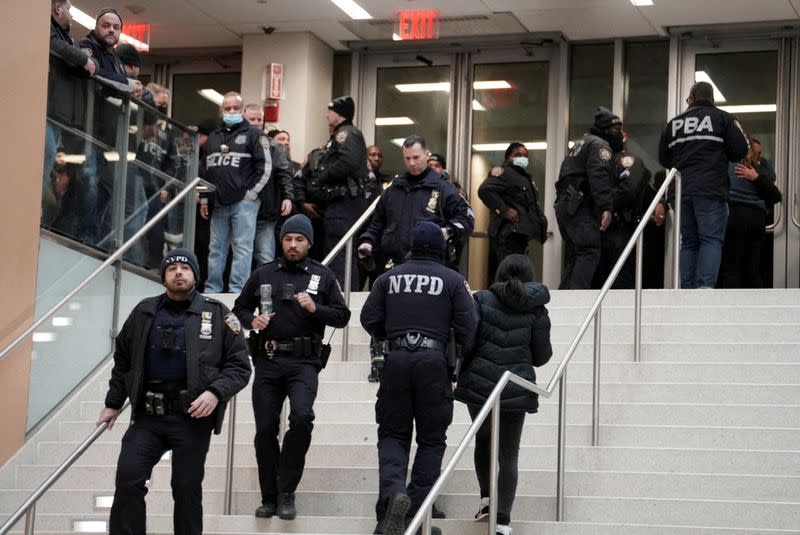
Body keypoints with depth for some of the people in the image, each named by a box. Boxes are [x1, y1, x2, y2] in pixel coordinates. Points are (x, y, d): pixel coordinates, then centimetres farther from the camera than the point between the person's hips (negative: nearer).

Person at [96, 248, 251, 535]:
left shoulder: (217, 314, 3)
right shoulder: (144, 312, 10)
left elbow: (239, 366, 1)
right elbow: (123, 360, 21)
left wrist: (215, 393, -16)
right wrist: (113, 404, 19)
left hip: (192, 418, -2)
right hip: (148, 416, 2)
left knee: (187, 490, 3)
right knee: (128, 480, -12)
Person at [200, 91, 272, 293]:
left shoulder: (253, 135, 2)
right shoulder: (213, 137, 19)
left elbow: (265, 167, -5)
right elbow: (203, 169, 22)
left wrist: (251, 193, -9)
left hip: (243, 203, -6)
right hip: (218, 204, 6)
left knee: (242, 248, -7)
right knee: (216, 249, 9)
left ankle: (237, 290, -8)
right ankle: (211, 290, 15)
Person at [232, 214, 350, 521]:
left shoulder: (322, 276, 7)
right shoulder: (263, 275, 12)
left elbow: (342, 316, 5)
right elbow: (240, 308, 21)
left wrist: (315, 308, -12)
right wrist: (252, 320, -1)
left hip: (304, 361, -3)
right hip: (267, 360, 3)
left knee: (302, 416, -25)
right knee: (265, 429, 1)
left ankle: (287, 492, -12)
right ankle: (269, 498, 15)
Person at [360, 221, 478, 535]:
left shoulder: (390, 278, 9)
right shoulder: (453, 280, 2)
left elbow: (369, 318, 7)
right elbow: (468, 327, -4)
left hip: (396, 360, 2)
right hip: (434, 361, -2)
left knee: (392, 434, 9)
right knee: (431, 440, 8)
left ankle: (392, 490, -19)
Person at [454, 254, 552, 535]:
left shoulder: (481, 299, 0)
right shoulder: (536, 311, 1)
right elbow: (541, 356, 3)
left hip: (479, 385, 0)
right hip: (516, 390, 0)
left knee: (483, 440, 26)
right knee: (508, 456, 6)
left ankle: (486, 498, 14)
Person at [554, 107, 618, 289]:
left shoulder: (583, 143, 27)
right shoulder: (600, 145, -4)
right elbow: (599, 177, -19)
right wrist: (606, 208, -28)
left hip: (563, 204, 10)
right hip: (579, 208, -10)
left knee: (575, 256, 13)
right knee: (590, 252, -17)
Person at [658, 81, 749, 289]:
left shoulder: (674, 122, 14)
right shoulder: (722, 118, 3)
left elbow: (663, 159, 17)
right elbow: (740, 151, -2)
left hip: (682, 191, 4)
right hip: (711, 192, -4)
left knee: (688, 242, 9)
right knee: (711, 240, -6)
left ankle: (687, 289, 5)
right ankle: (705, 287, -19)